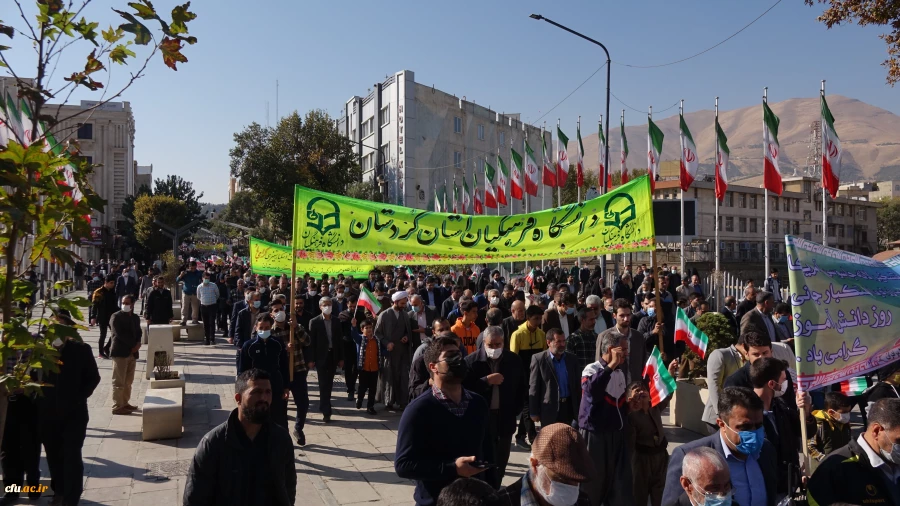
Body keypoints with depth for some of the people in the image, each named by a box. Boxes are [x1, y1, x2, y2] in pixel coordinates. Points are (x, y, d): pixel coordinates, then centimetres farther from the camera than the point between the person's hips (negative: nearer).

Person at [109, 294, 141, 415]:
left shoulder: (136, 318, 14)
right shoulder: (116, 317, -6)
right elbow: (120, 334, -15)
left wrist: (137, 344, -6)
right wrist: (133, 345, -15)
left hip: (132, 353, 7)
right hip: (120, 352, -7)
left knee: (128, 381, 13)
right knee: (119, 382, -4)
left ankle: (125, 403, 22)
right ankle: (117, 406, -1)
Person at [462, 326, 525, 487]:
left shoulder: (514, 361, 2)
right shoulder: (472, 361, -8)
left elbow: (522, 388, 12)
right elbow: (465, 388, -15)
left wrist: (515, 411, 4)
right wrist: (487, 381, -22)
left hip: (505, 419, 3)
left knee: (500, 462, 12)